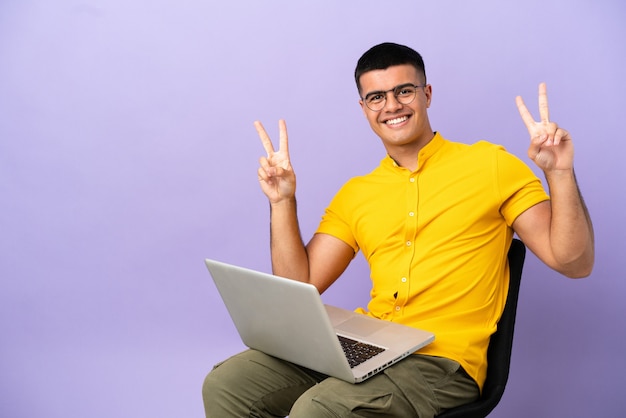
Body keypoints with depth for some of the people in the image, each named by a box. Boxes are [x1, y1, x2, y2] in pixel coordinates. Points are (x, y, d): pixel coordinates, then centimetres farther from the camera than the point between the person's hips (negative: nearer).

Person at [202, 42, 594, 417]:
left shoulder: (490, 164, 1)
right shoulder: (354, 195, 13)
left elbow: (573, 263, -1)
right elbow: (298, 288, 10)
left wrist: (560, 172, -15)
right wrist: (283, 202, 1)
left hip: (442, 360, -4)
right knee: (226, 383, -10)